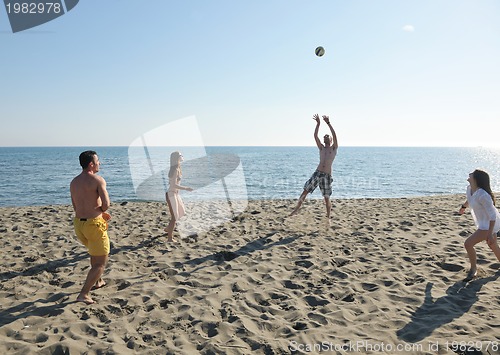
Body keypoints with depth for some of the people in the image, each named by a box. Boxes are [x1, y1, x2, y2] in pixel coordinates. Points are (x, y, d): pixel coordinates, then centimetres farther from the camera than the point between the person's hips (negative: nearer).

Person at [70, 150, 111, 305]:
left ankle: (97, 281, 43)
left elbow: (76, 207, 17)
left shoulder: (73, 182, 10)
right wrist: (102, 210, 2)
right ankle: (84, 294, -3)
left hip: (78, 223, 8)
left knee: (94, 250, 33)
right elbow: (106, 204, -22)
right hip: (93, 224, -8)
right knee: (101, 263, 5)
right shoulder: (98, 180, -12)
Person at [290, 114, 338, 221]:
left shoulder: (334, 148, 7)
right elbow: (315, 136, 4)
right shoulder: (321, 148, 15)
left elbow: (335, 135, -8)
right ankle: (296, 209, 9)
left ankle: (328, 217, 15)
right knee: (305, 191, -2)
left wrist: (328, 123, -13)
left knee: (327, 198, 2)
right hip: (317, 173, 3)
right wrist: (318, 123, -6)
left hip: (327, 176, -3)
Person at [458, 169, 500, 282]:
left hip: (490, 224, -9)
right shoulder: (469, 188, -6)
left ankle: (473, 270, 5)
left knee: (468, 243, -14)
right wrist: (463, 207, 36)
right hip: (484, 223, 9)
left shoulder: (482, 195, -32)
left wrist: (490, 233, -30)